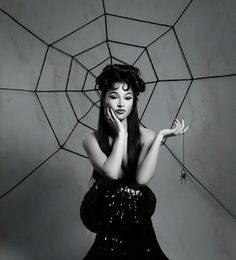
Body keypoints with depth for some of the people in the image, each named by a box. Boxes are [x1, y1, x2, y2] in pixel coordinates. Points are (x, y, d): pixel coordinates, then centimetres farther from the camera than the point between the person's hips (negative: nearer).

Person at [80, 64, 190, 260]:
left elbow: (142, 179, -23)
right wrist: (120, 133, -18)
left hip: (131, 212, 1)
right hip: (101, 209, 0)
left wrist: (161, 136, -23)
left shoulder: (145, 137, -7)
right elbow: (111, 174, -25)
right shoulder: (92, 140, -8)